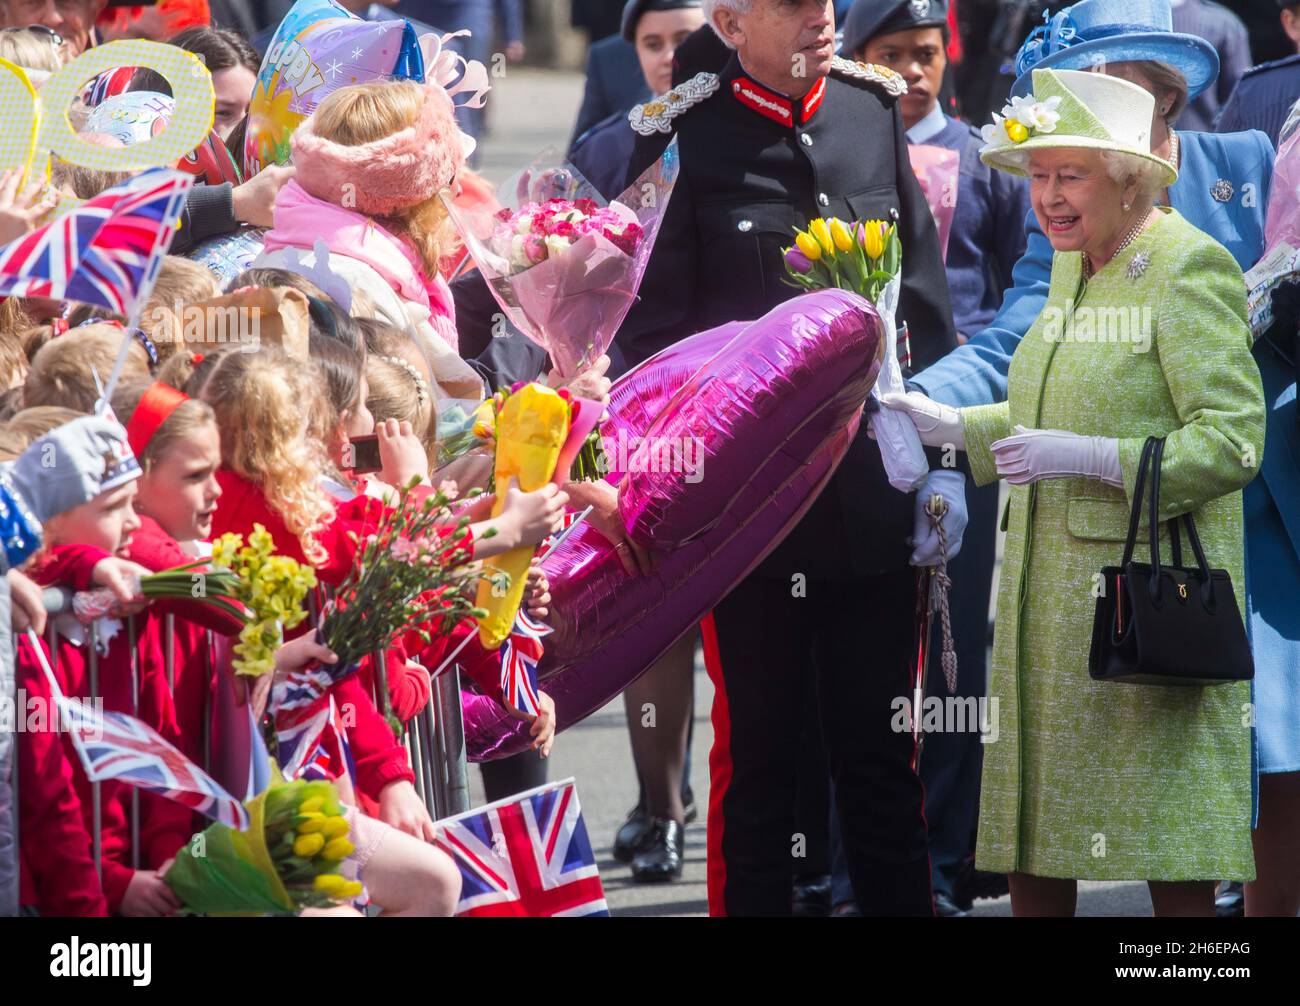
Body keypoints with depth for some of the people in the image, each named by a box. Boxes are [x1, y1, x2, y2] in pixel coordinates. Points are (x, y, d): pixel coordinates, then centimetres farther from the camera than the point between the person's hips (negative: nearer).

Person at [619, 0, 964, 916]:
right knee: (758, 755, 5)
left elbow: (926, 294, 11)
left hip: (876, 491, 3)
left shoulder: (876, 109, 7)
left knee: (883, 754, 10)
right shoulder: (682, 141, -5)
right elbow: (651, 333, -4)